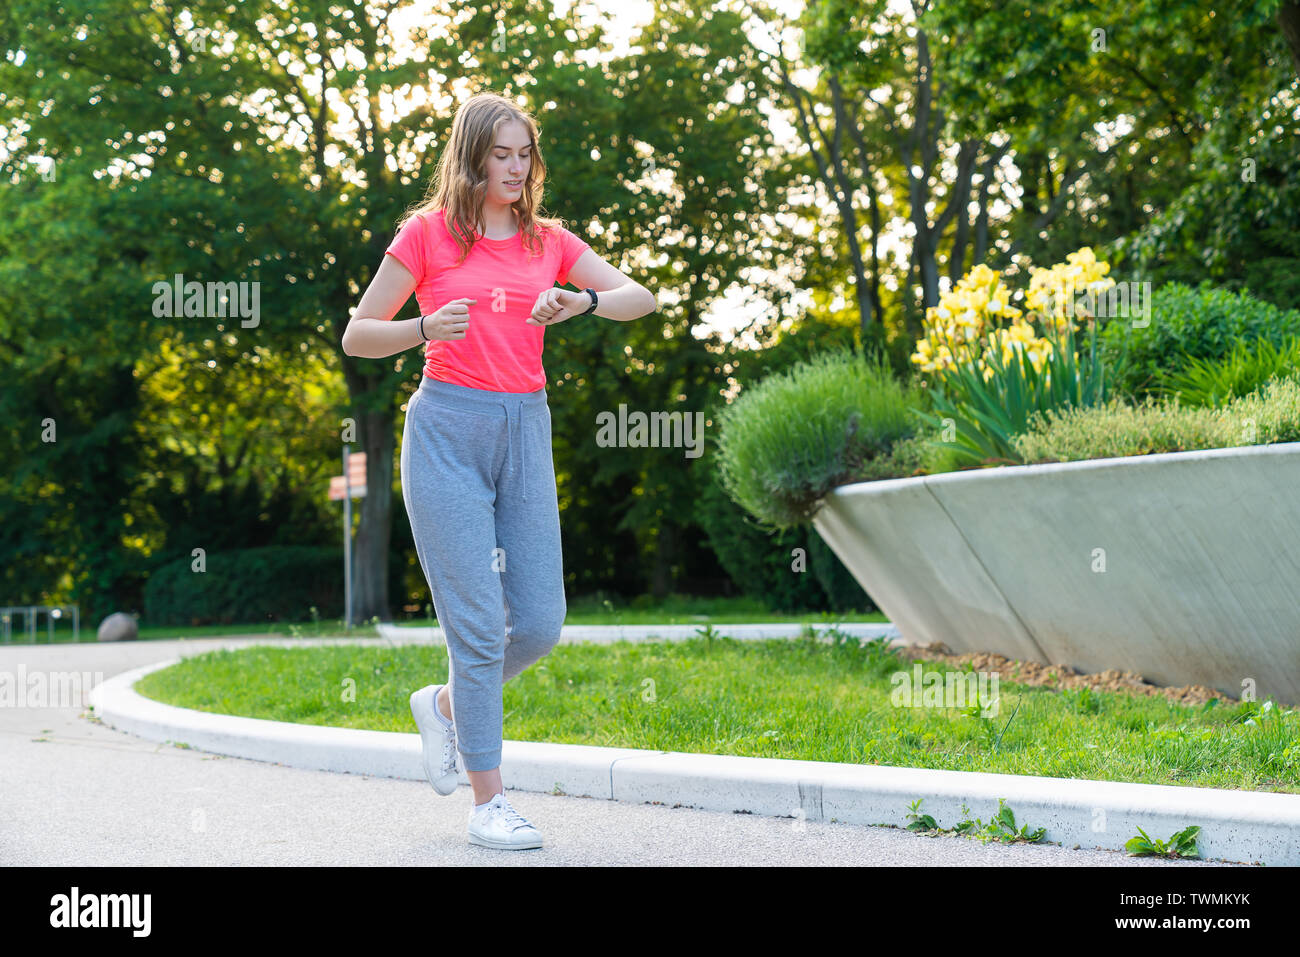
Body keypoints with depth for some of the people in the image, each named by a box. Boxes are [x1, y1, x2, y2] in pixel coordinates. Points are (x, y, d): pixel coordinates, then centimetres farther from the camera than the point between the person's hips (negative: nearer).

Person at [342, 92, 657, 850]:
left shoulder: (548, 240, 12)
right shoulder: (428, 233, 1)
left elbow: (642, 297, 4)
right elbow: (357, 337, 1)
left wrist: (586, 303, -16)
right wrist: (426, 329, -17)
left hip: (525, 429, 4)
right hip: (448, 427, -4)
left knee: (540, 623, 0)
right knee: (479, 624, -7)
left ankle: (446, 705, 29)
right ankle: (488, 803, 2)